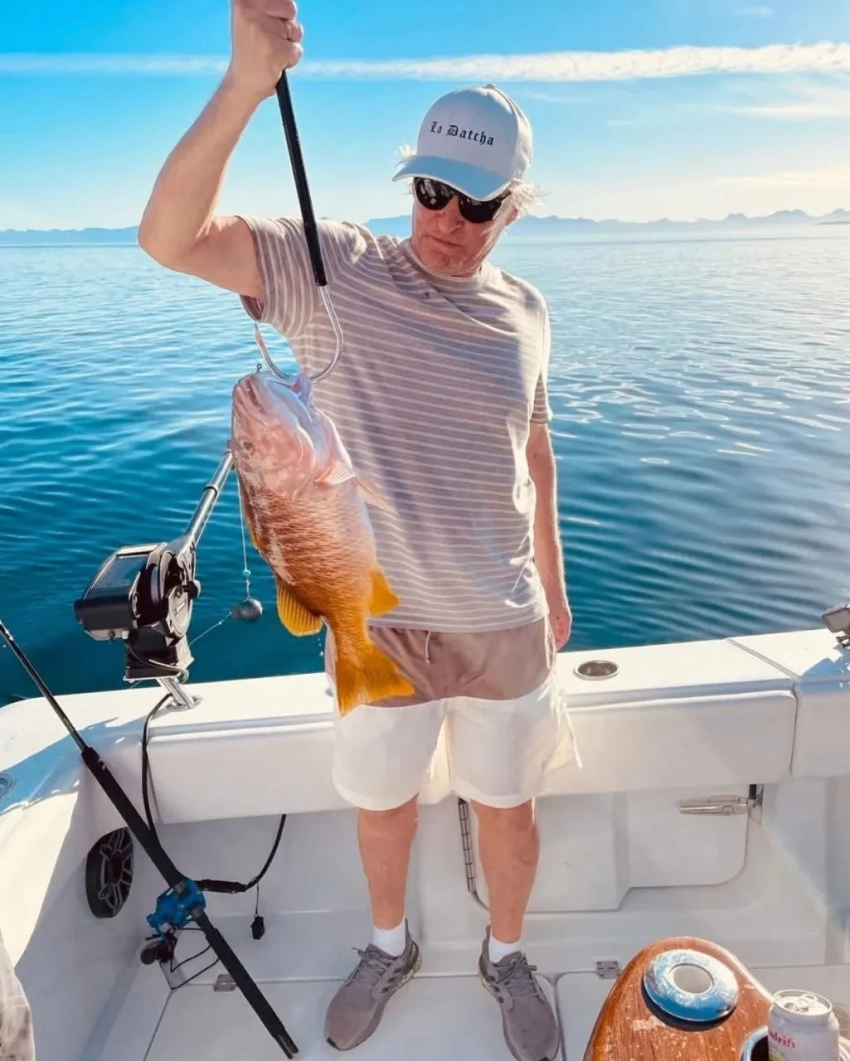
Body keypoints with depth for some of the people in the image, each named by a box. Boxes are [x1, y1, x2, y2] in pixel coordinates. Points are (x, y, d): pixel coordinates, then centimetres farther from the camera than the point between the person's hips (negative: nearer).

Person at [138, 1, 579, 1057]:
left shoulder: (524, 311, 2)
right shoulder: (331, 268, -8)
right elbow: (169, 237, -21)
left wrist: (554, 585, 16)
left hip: (504, 626, 2)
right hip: (375, 624, -1)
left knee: (507, 809, 19)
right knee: (382, 805, 20)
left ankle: (505, 954, 49)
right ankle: (389, 946, 51)